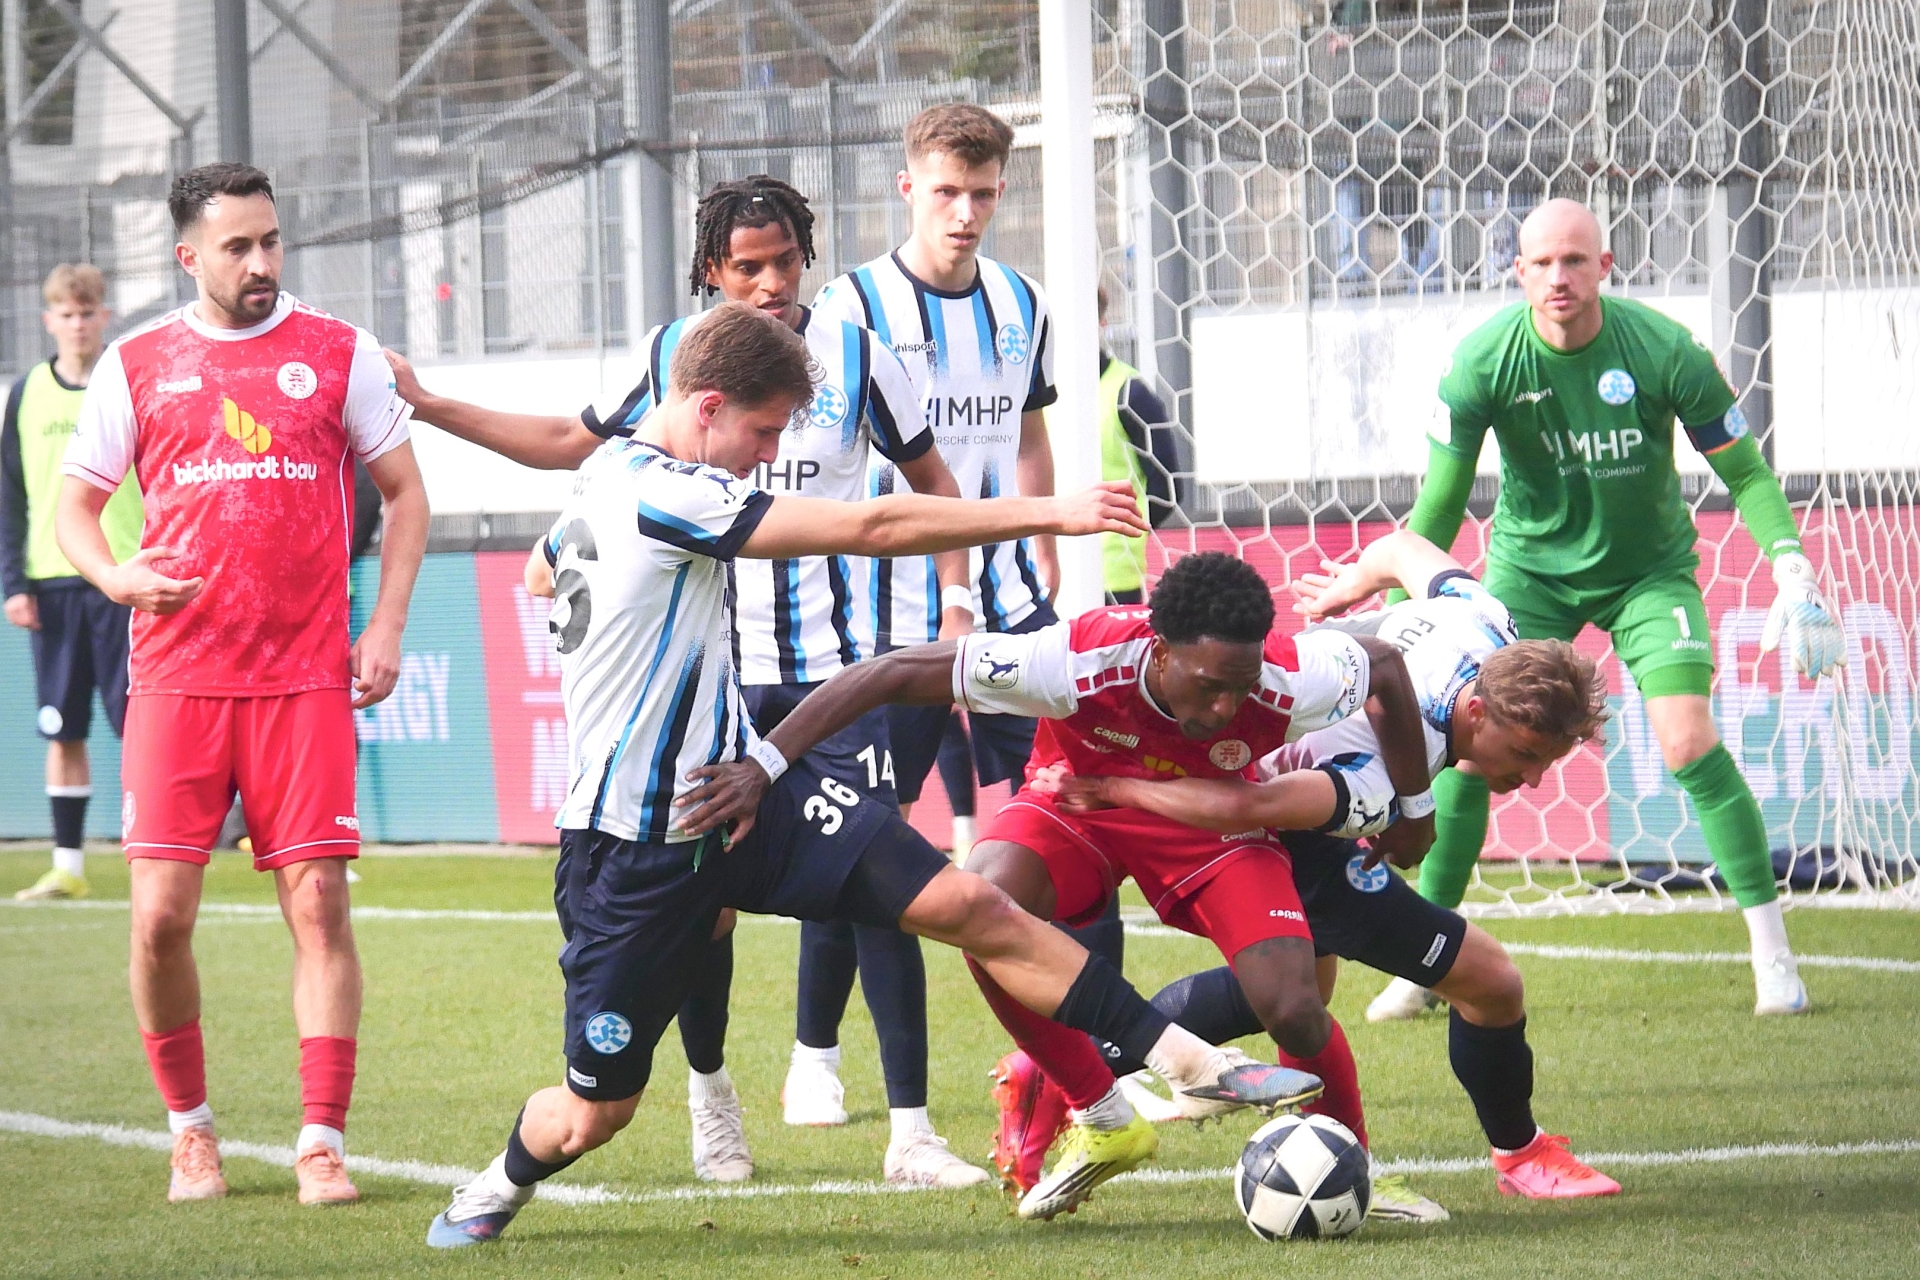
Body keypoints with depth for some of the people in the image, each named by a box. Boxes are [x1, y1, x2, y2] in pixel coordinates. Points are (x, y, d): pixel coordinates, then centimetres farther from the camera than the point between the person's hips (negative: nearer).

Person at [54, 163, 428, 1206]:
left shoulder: (338, 354, 6)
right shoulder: (136, 366, 7)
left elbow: (403, 492, 11)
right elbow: (75, 504, 13)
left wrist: (387, 626, 1)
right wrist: (115, 576, -9)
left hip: (305, 679, 0)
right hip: (176, 677, 0)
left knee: (318, 904, -6)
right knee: (160, 914, -5)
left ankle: (322, 1140, 0)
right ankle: (189, 1127, 14)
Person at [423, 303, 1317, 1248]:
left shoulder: (605, 479, 6)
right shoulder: (662, 493, -24)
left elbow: (539, 574, 30)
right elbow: (875, 528, -24)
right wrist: (1048, 514, -20)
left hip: (740, 786, 8)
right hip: (635, 848, -8)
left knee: (968, 904, -10)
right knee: (593, 1113, 3)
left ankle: (1188, 1061, -11)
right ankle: (501, 1186, 38)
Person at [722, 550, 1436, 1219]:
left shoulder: (1285, 684, -34)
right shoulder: (1080, 662, -39)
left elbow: (1385, 665, -9)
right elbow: (889, 674, -35)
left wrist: (1414, 810, 3)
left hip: (1210, 822, 0)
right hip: (1079, 800, 0)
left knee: (1292, 1008, -22)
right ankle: (1104, 1122, -12)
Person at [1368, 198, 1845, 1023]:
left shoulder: (1663, 350, -20)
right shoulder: (1482, 361, -18)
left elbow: (1744, 471, -10)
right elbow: (1441, 500, -9)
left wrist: (1792, 568, -23)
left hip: (1649, 568, -1)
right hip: (1530, 567, 1)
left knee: (1689, 743, -18)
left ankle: (1772, 953, -8)